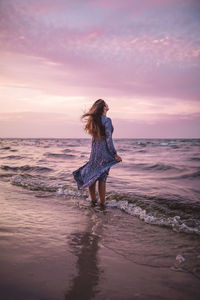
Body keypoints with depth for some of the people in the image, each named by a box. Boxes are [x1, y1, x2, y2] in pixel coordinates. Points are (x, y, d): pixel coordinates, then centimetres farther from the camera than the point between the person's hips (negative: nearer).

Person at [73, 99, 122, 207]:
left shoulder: (93, 120, 6)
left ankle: (93, 200, 20)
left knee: (91, 176, 13)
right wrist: (115, 155, -13)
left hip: (94, 152, 5)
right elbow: (108, 139, -16)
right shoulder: (107, 120, -13)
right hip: (105, 152, -5)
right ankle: (102, 203, 10)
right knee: (102, 178, 1)